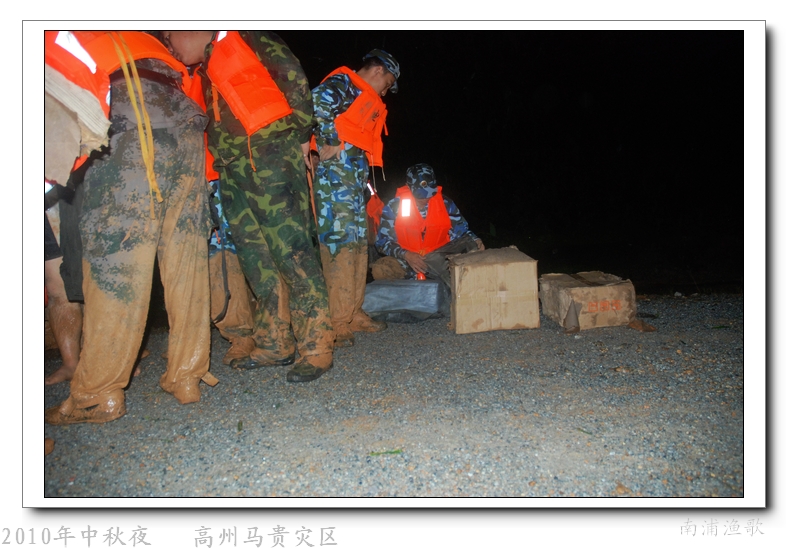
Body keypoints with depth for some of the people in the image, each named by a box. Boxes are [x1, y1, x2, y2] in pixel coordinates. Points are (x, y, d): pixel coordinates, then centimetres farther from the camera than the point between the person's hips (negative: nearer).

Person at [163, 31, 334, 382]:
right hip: (233, 170, 8)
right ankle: (275, 346, 11)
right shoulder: (204, 75, 28)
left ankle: (316, 349, -14)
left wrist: (300, 133, -5)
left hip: (270, 155, -8)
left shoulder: (240, 37, 7)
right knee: (256, 257, 5)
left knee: (289, 248, -15)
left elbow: (292, 74, -2)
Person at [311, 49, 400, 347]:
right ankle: (336, 323, -11)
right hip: (335, 172, -10)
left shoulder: (366, 99, 29)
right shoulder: (343, 83, -1)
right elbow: (318, 100, -23)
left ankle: (353, 313, 17)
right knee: (339, 243, -13)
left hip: (354, 176, 10)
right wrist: (328, 141, -19)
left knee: (358, 244, 10)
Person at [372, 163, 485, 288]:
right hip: (406, 259, 0)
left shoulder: (445, 203, 3)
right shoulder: (394, 207, -3)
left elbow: (461, 231, 11)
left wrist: (475, 241, -11)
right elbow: (383, 241, -2)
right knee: (380, 270, -33)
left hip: (440, 258, 0)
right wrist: (405, 255, -18)